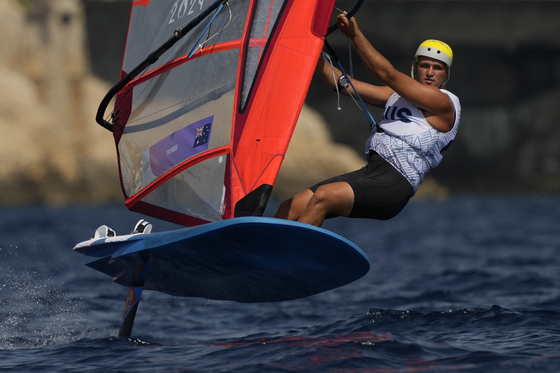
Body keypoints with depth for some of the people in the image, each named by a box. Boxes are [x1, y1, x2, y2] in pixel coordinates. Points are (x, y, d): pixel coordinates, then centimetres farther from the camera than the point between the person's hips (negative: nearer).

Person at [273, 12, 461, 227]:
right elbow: (342, 84, 21)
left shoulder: (444, 102, -1)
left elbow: (388, 75, -10)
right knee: (290, 209, -5)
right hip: (370, 171, 8)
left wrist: (355, 35, -13)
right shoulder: (399, 95, 23)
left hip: (395, 184, -8)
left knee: (323, 196, -29)